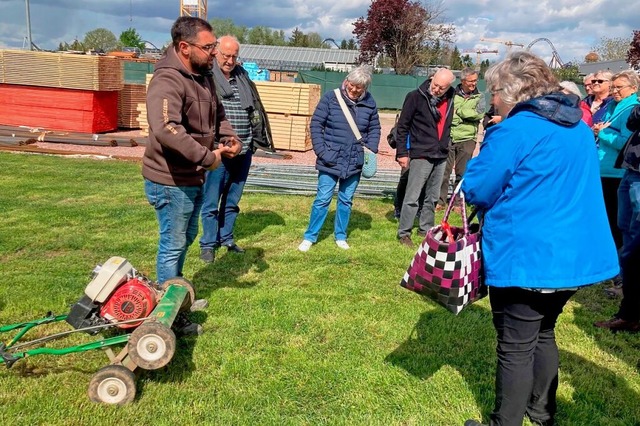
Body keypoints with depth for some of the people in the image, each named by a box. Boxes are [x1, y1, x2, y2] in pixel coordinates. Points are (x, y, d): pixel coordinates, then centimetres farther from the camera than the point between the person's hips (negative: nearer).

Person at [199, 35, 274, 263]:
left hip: (243, 151, 6)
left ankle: (227, 239, 30)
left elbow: (256, 109, 18)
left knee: (232, 201, 17)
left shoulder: (243, 76, 12)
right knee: (211, 202, 3)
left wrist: (258, 139, 14)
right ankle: (208, 244, 16)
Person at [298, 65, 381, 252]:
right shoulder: (331, 97, -9)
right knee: (323, 199, 1)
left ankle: (340, 236, 28)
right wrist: (321, 151, -12)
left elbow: (375, 128, 11)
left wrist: (371, 150, -2)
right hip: (331, 160, -3)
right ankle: (310, 237, 15)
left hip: (355, 162, 3)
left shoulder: (369, 102, 0)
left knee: (346, 200, 14)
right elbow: (316, 124, -6)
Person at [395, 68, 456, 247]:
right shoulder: (416, 97, -10)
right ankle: (404, 233, 7)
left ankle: (426, 229, 28)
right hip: (420, 155, -6)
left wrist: (445, 147, 16)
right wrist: (402, 153, -10)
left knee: (433, 198, 15)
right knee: (412, 197, -4)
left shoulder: (449, 100, 8)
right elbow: (402, 126, -7)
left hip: (441, 157, 6)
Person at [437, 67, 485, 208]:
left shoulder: (479, 97, 8)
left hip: (467, 139, 0)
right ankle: (440, 201, 9)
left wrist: (458, 110, -7)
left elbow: (479, 114, -8)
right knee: (443, 171, 0)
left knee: (462, 174, 4)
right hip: (448, 137, 0)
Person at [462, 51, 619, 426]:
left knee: (516, 348, 4)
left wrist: (483, 158, 7)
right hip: (575, 254, 9)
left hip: (525, 259, -8)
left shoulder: (515, 131, -17)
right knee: (543, 333, 24)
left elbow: (476, 190, -12)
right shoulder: (579, 126, 9)